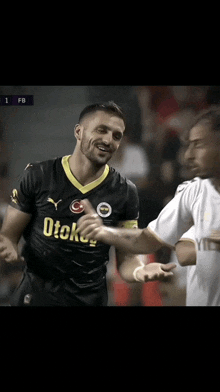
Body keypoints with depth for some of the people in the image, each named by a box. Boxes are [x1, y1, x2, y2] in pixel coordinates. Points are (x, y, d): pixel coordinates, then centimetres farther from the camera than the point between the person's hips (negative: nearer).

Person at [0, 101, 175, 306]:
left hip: (90, 299, 1)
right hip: (34, 296, -1)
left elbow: (127, 259, -2)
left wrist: (142, 271, -24)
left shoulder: (125, 192, -4)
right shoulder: (38, 176, -7)